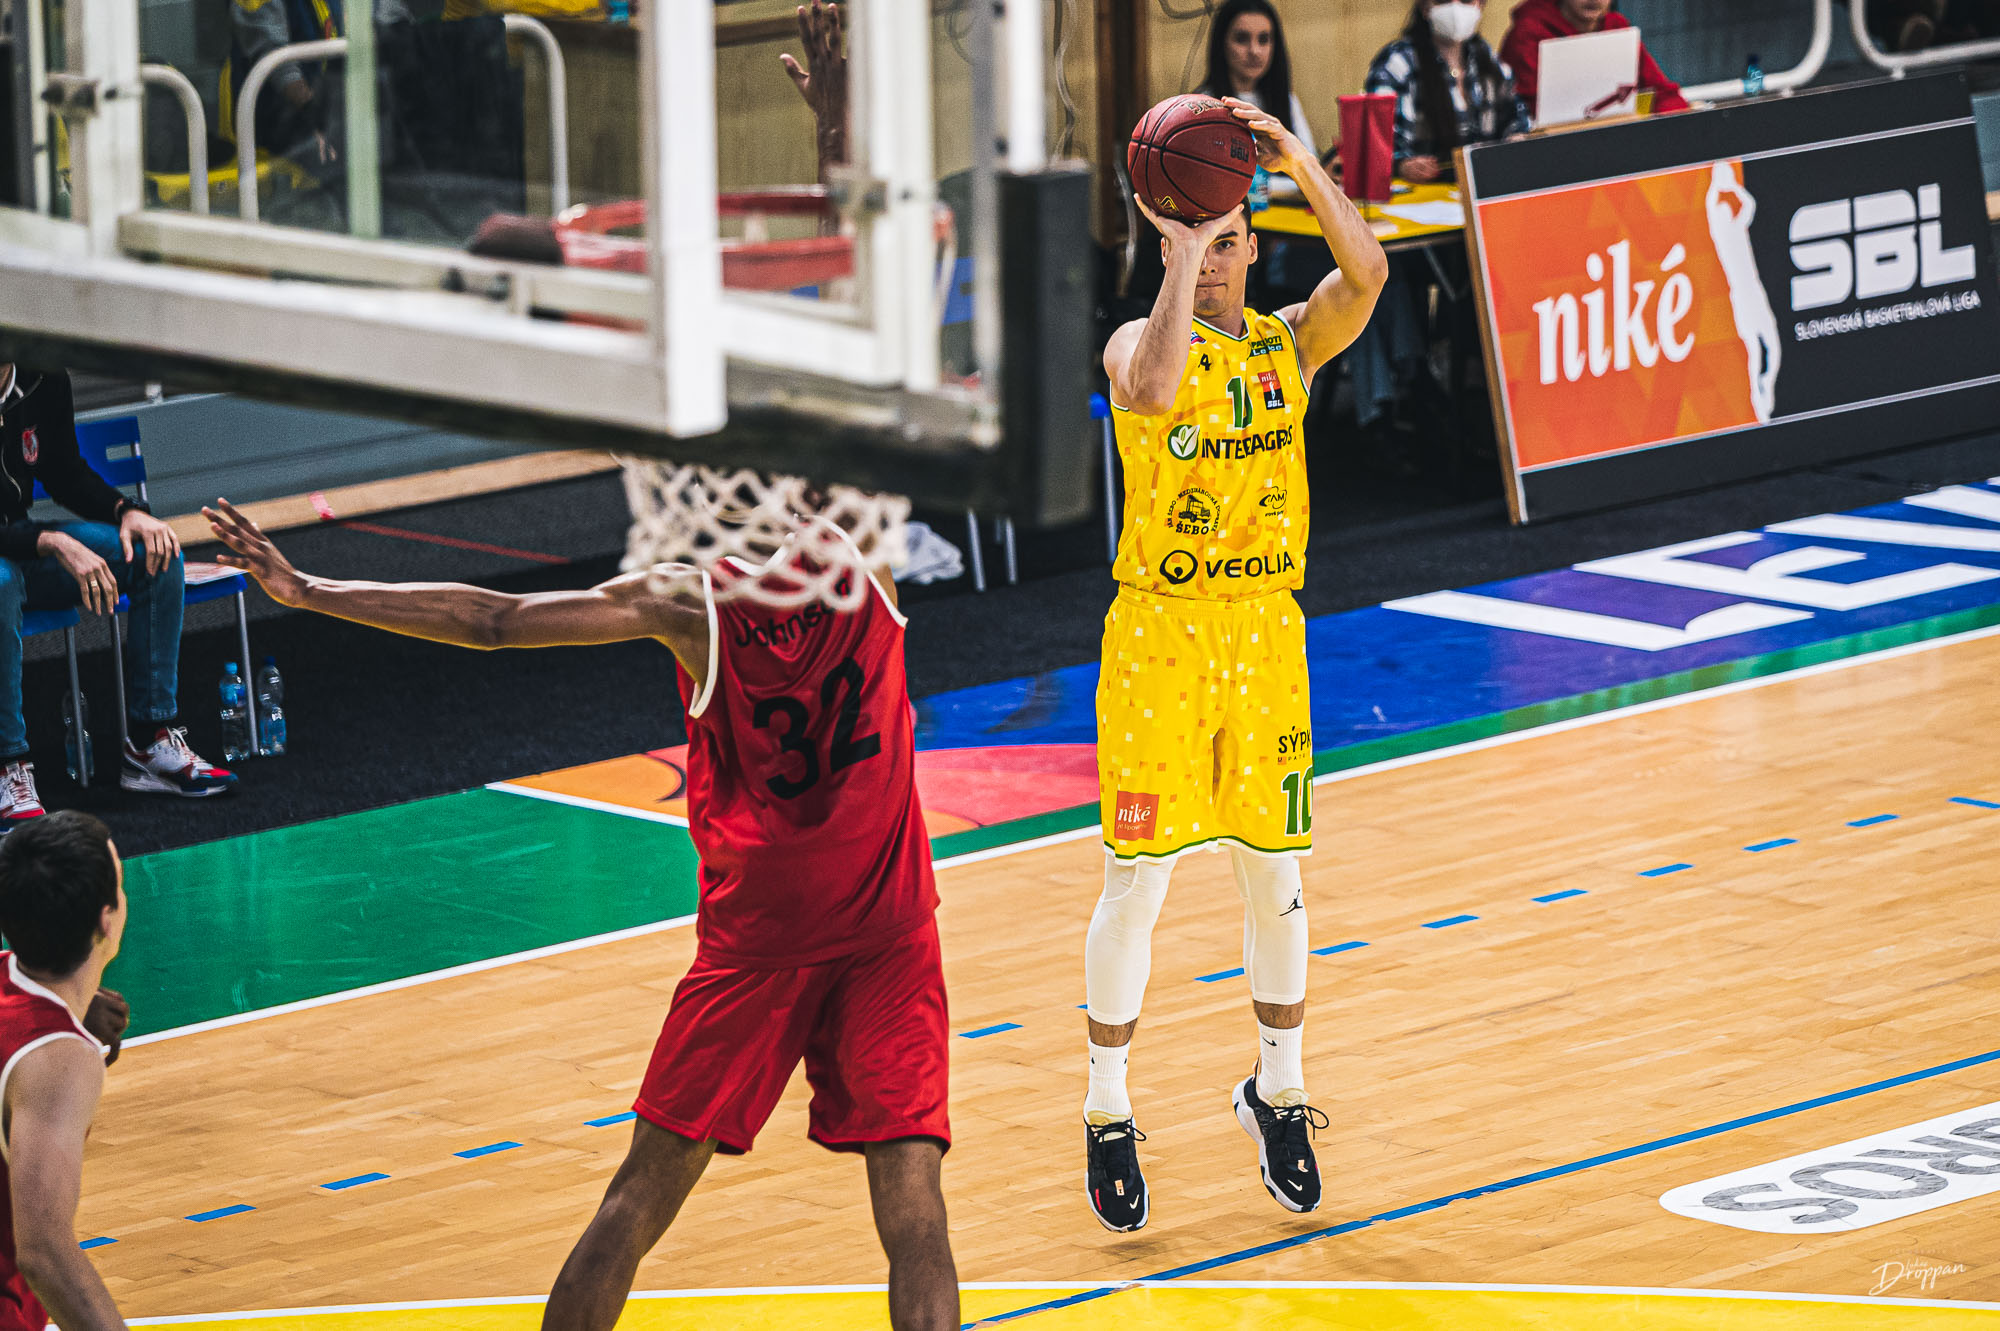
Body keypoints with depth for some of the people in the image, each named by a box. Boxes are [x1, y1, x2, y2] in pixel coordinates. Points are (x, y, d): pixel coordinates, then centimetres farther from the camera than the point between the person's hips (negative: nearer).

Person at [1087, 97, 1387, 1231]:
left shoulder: (1289, 342, 4)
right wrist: (1180, 254, -29)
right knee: (1138, 882, -2)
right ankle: (1108, 1115, 8)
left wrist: (1300, 161, -25)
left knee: (1276, 874, 10)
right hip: (1158, 636, -3)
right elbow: (1156, 394, -31)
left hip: (1266, 635, 3)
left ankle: (1278, 1090, 27)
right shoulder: (1140, 344, -5)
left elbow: (1367, 274, -16)